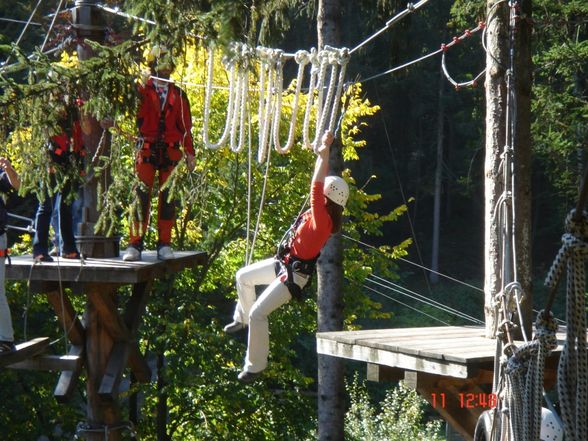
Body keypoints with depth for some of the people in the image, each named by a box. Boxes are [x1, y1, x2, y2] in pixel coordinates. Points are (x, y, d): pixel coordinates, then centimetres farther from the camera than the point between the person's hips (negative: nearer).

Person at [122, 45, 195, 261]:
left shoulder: (178, 95, 13)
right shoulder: (142, 92, 5)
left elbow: (185, 125, 14)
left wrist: (189, 153, 11)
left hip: (170, 152, 3)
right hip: (146, 150, -2)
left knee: (168, 198, 3)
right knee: (141, 195, -8)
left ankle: (164, 244, 8)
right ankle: (135, 244, -5)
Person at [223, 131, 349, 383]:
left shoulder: (322, 220, -30)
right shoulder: (320, 213, -5)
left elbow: (315, 186, -39)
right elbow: (321, 183, 7)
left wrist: (324, 152, -39)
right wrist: (324, 152, 5)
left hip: (294, 275, -10)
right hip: (283, 263, 10)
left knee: (258, 313, -13)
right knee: (243, 277, 27)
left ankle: (255, 365, 0)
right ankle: (242, 319, 48)